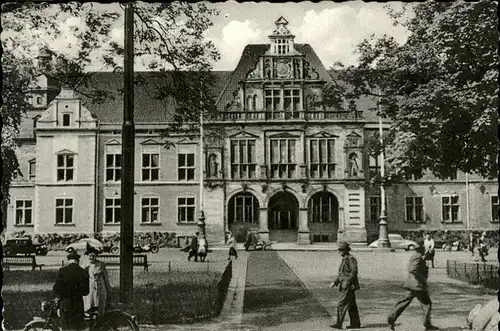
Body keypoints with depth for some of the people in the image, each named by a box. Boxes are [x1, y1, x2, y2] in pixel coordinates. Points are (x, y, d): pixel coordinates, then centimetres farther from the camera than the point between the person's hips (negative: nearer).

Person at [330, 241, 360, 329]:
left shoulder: (351, 259, -13)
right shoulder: (344, 259, 17)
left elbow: (354, 272, -21)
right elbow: (341, 274, 21)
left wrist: (347, 282, -24)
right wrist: (335, 282, 13)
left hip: (349, 286, -10)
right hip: (345, 286, 10)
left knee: (341, 304, -9)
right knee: (351, 305, 12)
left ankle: (338, 324, -8)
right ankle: (355, 323, 17)